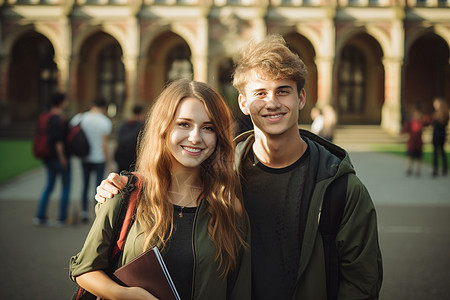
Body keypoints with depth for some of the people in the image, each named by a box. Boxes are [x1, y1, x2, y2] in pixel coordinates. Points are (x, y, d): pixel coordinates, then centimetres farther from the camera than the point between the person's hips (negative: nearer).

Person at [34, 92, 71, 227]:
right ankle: (62, 219, 8)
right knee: (66, 187, 5)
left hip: (49, 158, 8)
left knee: (49, 186, 16)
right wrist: (63, 158, -18)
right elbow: (57, 141, -24)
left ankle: (40, 217, 11)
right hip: (60, 158, -8)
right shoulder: (60, 119, -19)